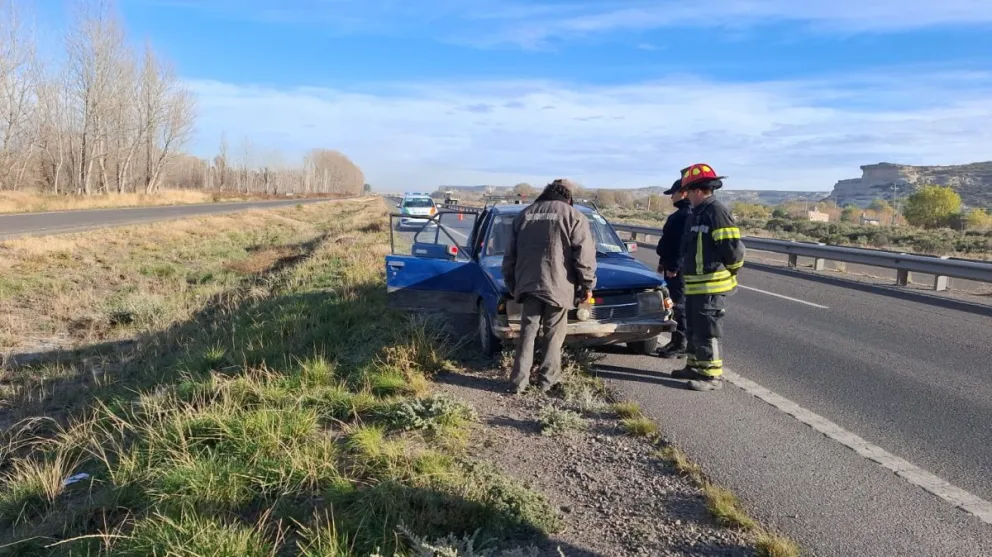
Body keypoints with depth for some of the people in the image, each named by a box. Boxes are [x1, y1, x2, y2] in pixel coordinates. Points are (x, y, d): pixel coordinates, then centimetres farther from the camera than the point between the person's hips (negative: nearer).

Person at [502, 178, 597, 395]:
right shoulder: (573, 216, 1)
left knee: (527, 333, 9)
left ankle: (519, 382, 8)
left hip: (528, 284, 4)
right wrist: (587, 285, 2)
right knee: (553, 335, 8)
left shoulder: (524, 215, 15)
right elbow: (584, 256, -6)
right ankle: (547, 380, 14)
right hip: (557, 286, -4)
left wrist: (512, 284, 23)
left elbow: (510, 254, 17)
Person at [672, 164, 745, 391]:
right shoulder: (697, 214, 14)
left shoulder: (717, 212, -16)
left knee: (708, 331, -5)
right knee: (694, 328, 18)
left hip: (712, 286, -10)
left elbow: (734, 249, -19)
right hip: (694, 285, 10)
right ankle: (695, 366, 30)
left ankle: (712, 375, 3)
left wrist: (728, 272, -4)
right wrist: (686, 273, 15)